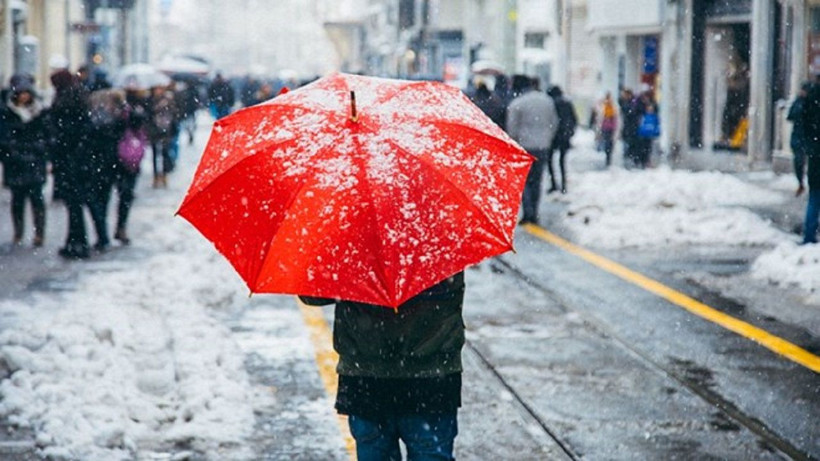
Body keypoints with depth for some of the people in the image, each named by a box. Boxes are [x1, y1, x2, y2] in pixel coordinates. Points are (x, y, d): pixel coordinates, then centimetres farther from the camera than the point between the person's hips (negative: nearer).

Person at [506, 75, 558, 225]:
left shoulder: (516, 104, -10)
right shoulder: (547, 100, 6)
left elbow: (512, 129, -8)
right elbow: (554, 124, 13)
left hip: (525, 146, -5)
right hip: (543, 147, 5)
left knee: (524, 180, 5)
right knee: (536, 181, 13)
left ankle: (528, 213, -5)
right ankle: (534, 214, 14)